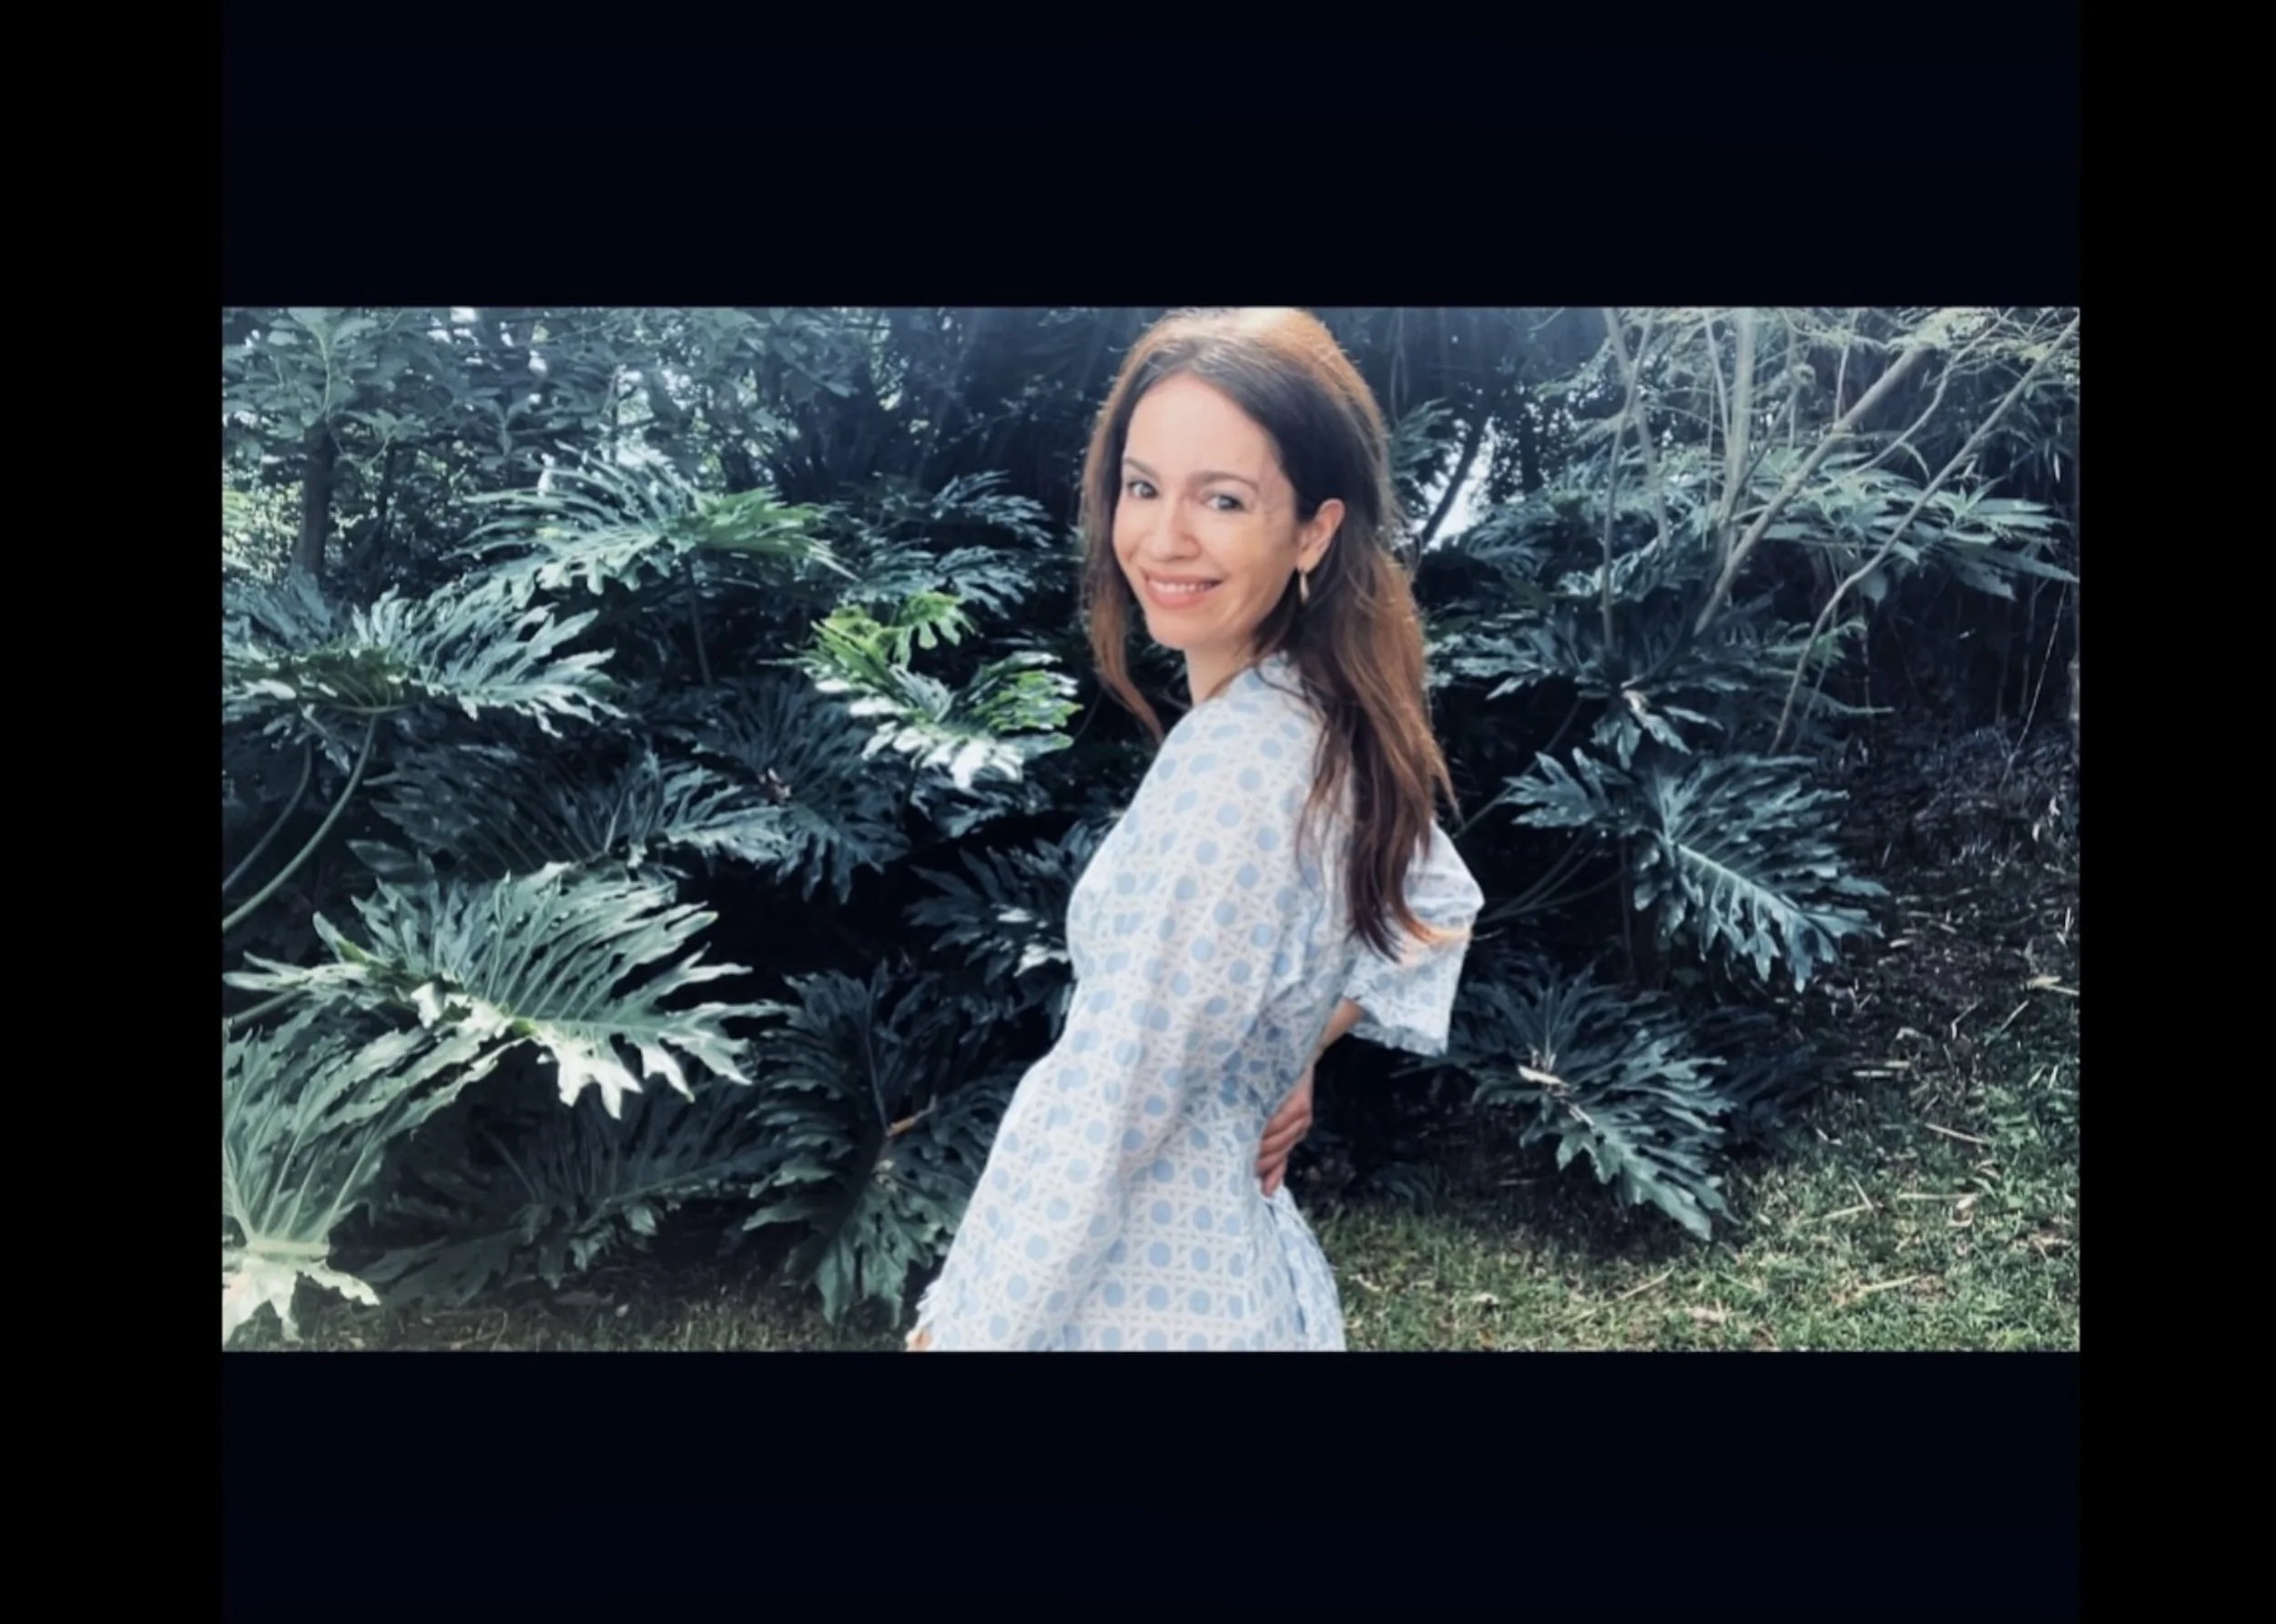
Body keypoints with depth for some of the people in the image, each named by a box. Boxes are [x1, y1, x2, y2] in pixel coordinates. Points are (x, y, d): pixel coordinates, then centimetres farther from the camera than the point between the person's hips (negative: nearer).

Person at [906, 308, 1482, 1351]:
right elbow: (1434, 909, 15)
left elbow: (1102, 1100, -25)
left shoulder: (1233, 766, -28)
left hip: (1141, 1285, -8)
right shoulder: (1327, 719, -2)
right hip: (1231, 1244, 8)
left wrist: (961, 1323, -16)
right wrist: (1301, 1050, 5)